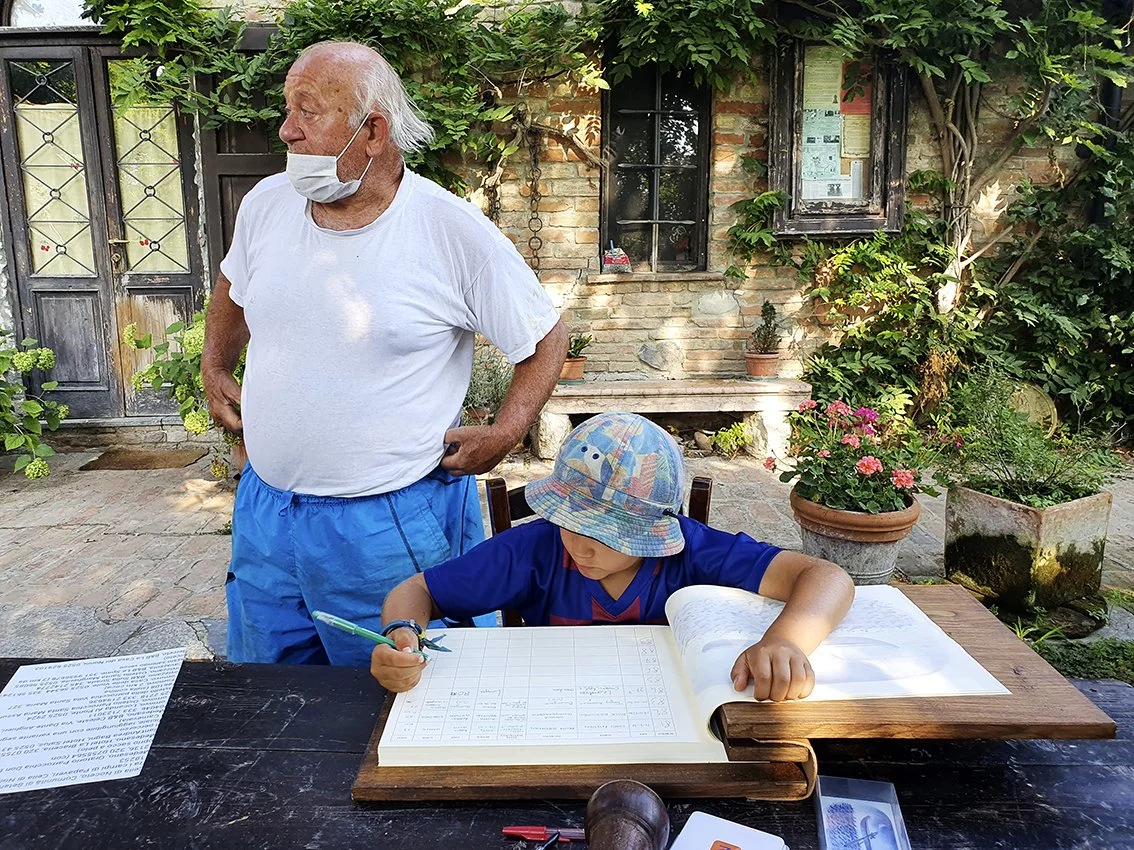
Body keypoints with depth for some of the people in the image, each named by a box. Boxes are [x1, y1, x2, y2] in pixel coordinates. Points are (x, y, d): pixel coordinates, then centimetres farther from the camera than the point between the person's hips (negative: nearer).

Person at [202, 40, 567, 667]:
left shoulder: (455, 232, -16)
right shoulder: (265, 204, 0)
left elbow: (546, 338, -5)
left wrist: (504, 434, -13)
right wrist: (214, 370, 14)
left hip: (390, 527, -4)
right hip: (264, 509, 5)